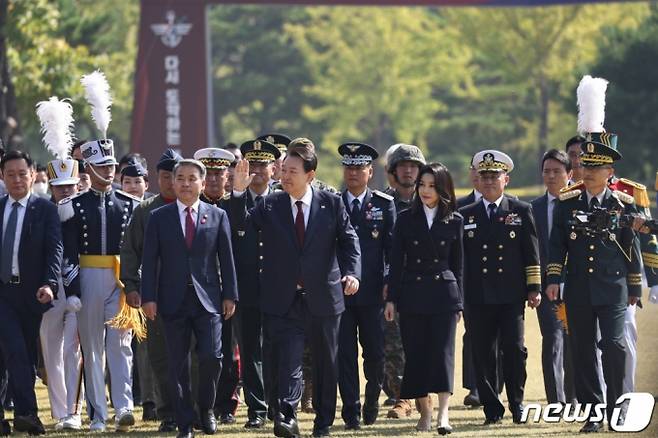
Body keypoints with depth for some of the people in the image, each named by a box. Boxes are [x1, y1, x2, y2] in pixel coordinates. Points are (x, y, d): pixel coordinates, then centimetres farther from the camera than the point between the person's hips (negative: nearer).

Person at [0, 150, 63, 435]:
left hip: (32, 292, 0)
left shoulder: (45, 209, 1)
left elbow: (54, 249, -8)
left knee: (28, 355, 8)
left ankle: (23, 414, 18)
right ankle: (28, 412, -19)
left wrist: (50, 284, -22)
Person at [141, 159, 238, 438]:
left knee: (211, 357, -10)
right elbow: (149, 261, 2)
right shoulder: (159, 218, 5)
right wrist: (149, 297, -5)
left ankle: (206, 408, 14)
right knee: (178, 365, 2)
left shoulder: (217, 216, 7)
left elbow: (226, 258, 7)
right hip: (174, 300, 0)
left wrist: (230, 295, 2)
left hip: (208, 299, 0)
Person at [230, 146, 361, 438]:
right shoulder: (270, 206, 2)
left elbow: (348, 241, 1)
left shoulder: (331, 204, 1)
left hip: (323, 298, 1)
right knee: (288, 360, -13)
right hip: (284, 302, -1)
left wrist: (352, 272, -15)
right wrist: (239, 192, -21)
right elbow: (241, 224, -6)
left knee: (325, 364, 10)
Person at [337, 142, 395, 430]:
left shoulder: (385, 204, 5)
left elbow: (392, 247, 3)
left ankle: (372, 403, 26)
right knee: (345, 353, -1)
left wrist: (389, 284, -4)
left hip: (372, 292, 0)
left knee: (375, 352, 4)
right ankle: (351, 412, 3)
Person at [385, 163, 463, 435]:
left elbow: (458, 265, 8)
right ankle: (424, 412, 10)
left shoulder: (454, 221, 4)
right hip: (412, 294, 1)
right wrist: (391, 298, 0)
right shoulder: (406, 219, 5)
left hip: (444, 293, -1)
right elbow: (396, 262, 5)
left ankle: (443, 414, -17)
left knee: (443, 351, -10)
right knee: (416, 354, 2)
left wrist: (458, 302, 7)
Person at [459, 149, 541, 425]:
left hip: (511, 296, -1)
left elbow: (532, 254, 7)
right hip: (478, 298, 1)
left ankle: (517, 405, 9)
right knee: (482, 356, 0)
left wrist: (534, 288, 1)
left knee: (514, 350, -6)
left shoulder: (521, 211, 8)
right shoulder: (465, 216, 11)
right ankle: (492, 410, 7)